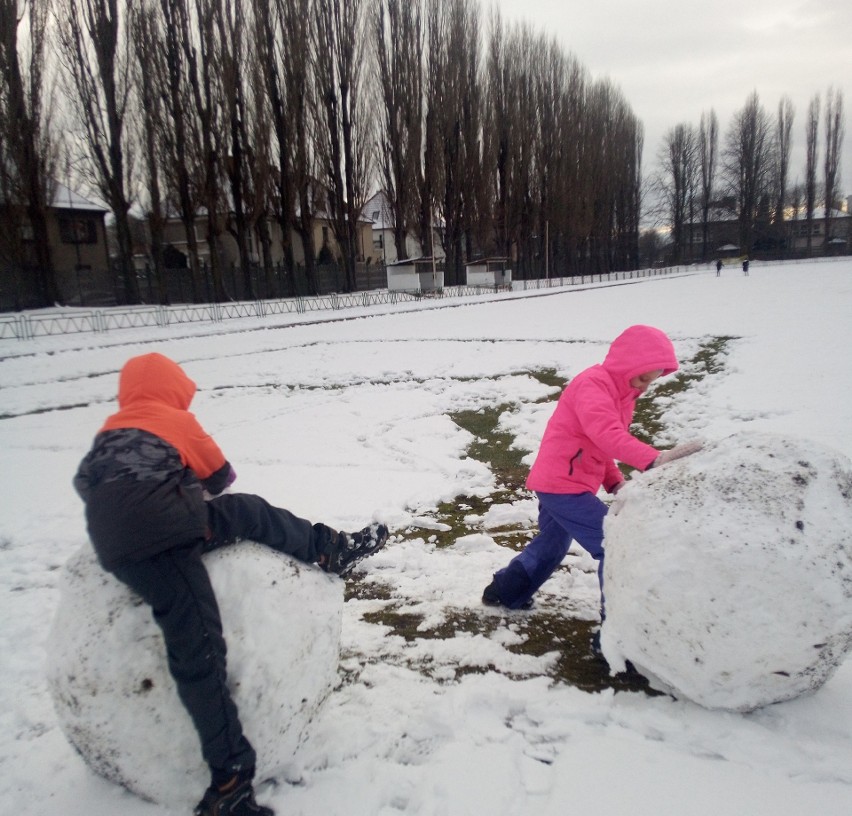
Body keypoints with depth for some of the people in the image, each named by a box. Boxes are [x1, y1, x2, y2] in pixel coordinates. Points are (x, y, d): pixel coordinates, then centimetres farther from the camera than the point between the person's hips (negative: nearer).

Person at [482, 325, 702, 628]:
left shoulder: (621, 392, 13)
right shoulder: (593, 384, -19)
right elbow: (606, 434, -37)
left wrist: (615, 482, 3)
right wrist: (654, 459, -47)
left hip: (558, 484, 11)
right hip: (563, 486, -11)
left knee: (551, 544, 27)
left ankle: (505, 592, 45)